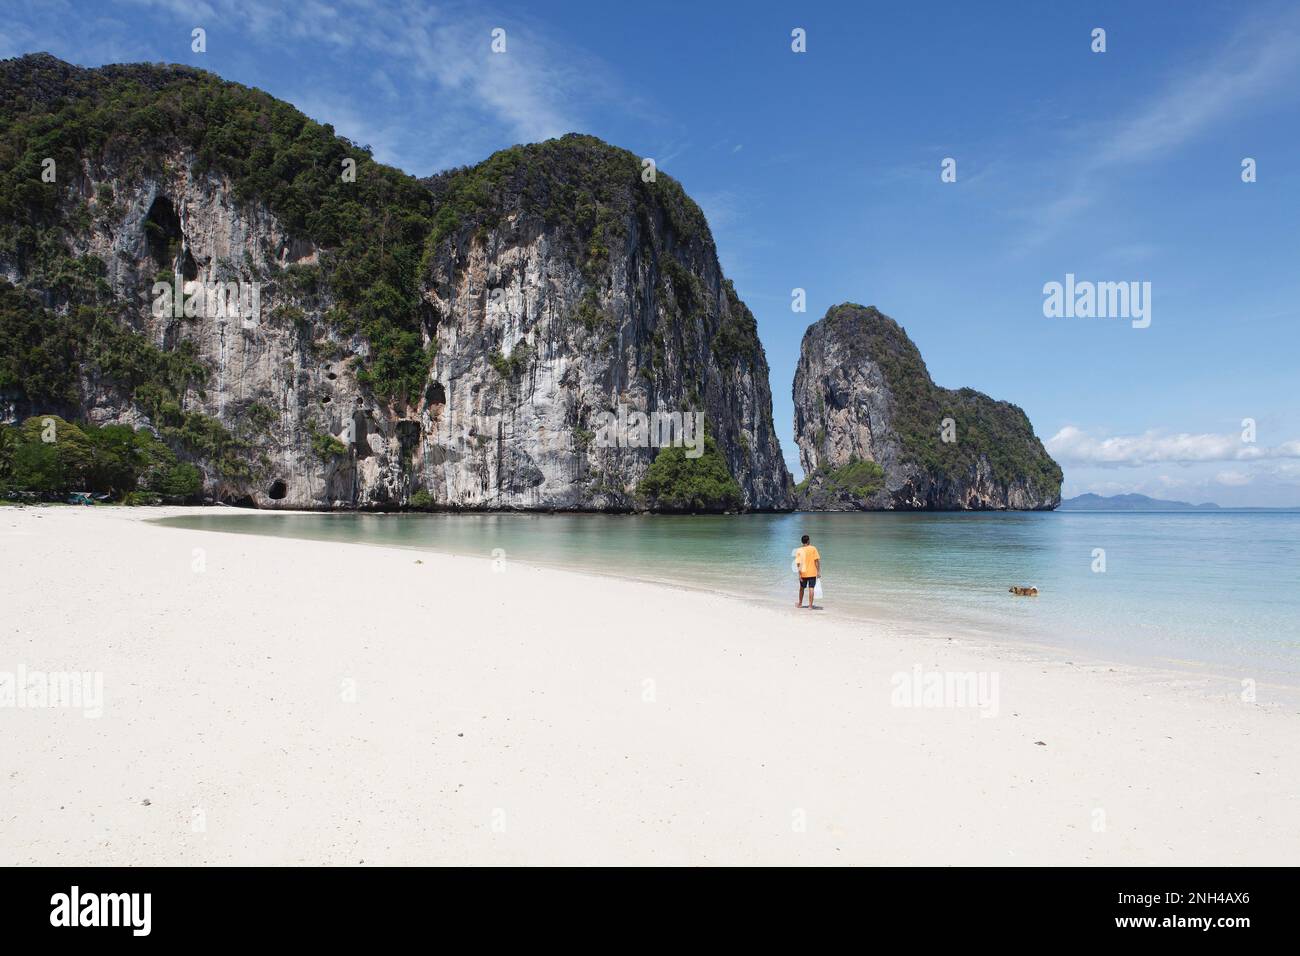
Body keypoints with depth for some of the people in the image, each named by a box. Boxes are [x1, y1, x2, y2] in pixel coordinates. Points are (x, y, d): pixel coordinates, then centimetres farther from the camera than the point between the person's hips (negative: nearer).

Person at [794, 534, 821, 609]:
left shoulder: (799, 551, -3)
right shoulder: (813, 549, -5)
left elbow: (798, 564, -7)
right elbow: (817, 561, -8)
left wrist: (799, 574, -5)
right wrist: (818, 572, -4)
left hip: (803, 573, 1)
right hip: (812, 573, -1)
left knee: (801, 588, 18)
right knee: (811, 589, 1)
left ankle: (800, 604, 31)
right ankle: (810, 606, -2)